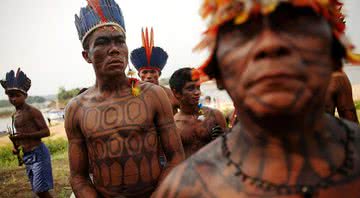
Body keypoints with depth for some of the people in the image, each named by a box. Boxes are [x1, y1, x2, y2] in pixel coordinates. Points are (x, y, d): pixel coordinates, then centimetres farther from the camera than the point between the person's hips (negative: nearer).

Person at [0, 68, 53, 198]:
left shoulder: (32, 111, -12)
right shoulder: (14, 115, 13)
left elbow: (46, 132, -16)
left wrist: (24, 135, -24)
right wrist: (17, 146, 7)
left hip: (38, 153, -9)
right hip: (26, 156, 9)